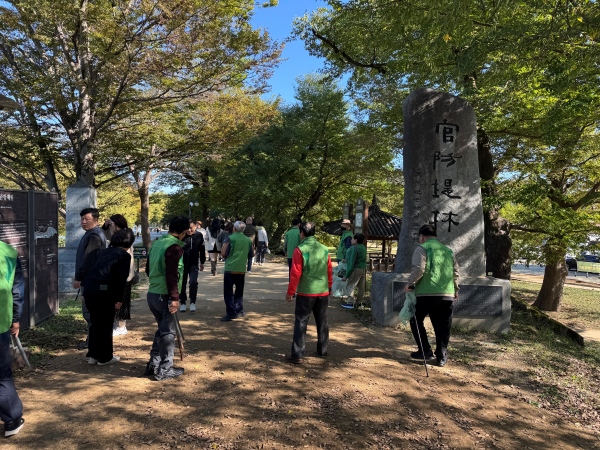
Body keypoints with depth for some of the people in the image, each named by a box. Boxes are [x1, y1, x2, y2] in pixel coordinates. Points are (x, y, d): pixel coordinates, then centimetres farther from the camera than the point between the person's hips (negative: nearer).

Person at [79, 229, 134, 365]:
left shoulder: (102, 251, 19)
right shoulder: (124, 256, 1)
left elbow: (87, 269, 15)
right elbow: (121, 279, -7)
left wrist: (85, 292, 18)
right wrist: (119, 299, -4)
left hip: (89, 288, 7)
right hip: (103, 290, -7)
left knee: (95, 323, 19)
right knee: (106, 325, 7)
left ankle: (93, 355, 27)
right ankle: (104, 357, 16)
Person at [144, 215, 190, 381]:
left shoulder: (157, 243, 10)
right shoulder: (174, 247, -18)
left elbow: (148, 268, 19)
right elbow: (172, 275, -23)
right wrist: (175, 298, -20)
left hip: (152, 293, 9)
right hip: (165, 296, -9)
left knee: (162, 329, 20)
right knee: (168, 332, 3)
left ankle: (153, 364, 27)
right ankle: (165, 370, 11)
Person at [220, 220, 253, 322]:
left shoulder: (231, 238, -7)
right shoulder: (248, 240, 5)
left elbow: (223, 253, -10)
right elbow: (251, 255, 13)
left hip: (230, 269, -4)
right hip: (242, 269, 4)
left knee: (228, 292, 0)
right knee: (239, 291, 19)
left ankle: (231, 313, -5)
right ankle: (239, 310, 20)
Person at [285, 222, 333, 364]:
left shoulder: (300, 249, -11)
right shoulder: (324, 249, 4)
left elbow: (295, 273, -13)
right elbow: (329, 271, 10)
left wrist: (290, 291, -5)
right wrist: (329, 287, 23)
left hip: (306, 292, -5)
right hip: (323, 292, 5)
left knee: (301, 322, 1)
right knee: (322, 321, 17)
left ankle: (297, 355, 0)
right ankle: (322, 350, 28)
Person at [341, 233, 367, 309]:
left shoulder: (354, 248, -18)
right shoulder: (363, 248, 9)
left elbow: (351, 263, -20)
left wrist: (346, 275, -16)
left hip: (356, 269, -9)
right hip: (363, 268, 9)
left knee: (350, 285, -1)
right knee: (361, 286, 15)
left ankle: (350, 302, -1)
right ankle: (360, 301, 23)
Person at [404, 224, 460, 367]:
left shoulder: (422, 248, -1)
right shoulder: (448, 250, 17)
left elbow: (419, 269, -14)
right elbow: (456, 272, 15)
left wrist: (410, 284, -2)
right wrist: (455, 289, 26)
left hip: (427, 293, -5)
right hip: (448, 295, 5)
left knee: (416, 320, 14)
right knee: (442, 327, 12)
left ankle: (425, 350, 12)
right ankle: (442, 356, 15)